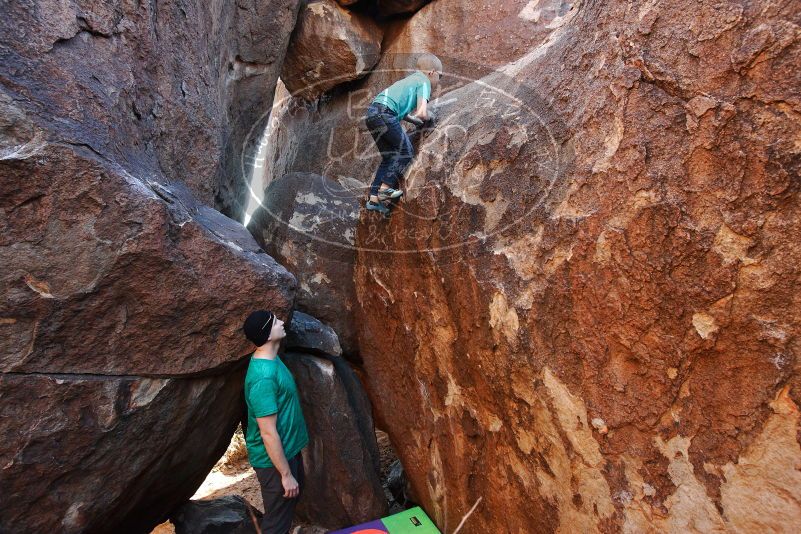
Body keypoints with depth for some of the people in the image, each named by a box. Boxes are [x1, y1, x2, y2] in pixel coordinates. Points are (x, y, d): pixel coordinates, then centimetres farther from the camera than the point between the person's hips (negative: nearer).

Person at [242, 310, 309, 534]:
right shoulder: (263, 377, -32)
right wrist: (286, 474, -20)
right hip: (275, 459, -9)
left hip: (288, 449, 9)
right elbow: (268, 434, -28)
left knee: (292, 499, 28)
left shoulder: (270, 358, -1)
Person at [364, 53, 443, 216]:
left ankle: (374, 198, 9)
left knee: (389, 156, 13)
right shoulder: (424, 82, 3)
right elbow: (421, 113, -9)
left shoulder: (410, 79, 29)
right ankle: (386, 188, -7)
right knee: (406, 151, 0)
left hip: (372, 112, 9)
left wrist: (418, 122, 25)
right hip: (385, 113, -9)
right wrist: (429, 116, 12)